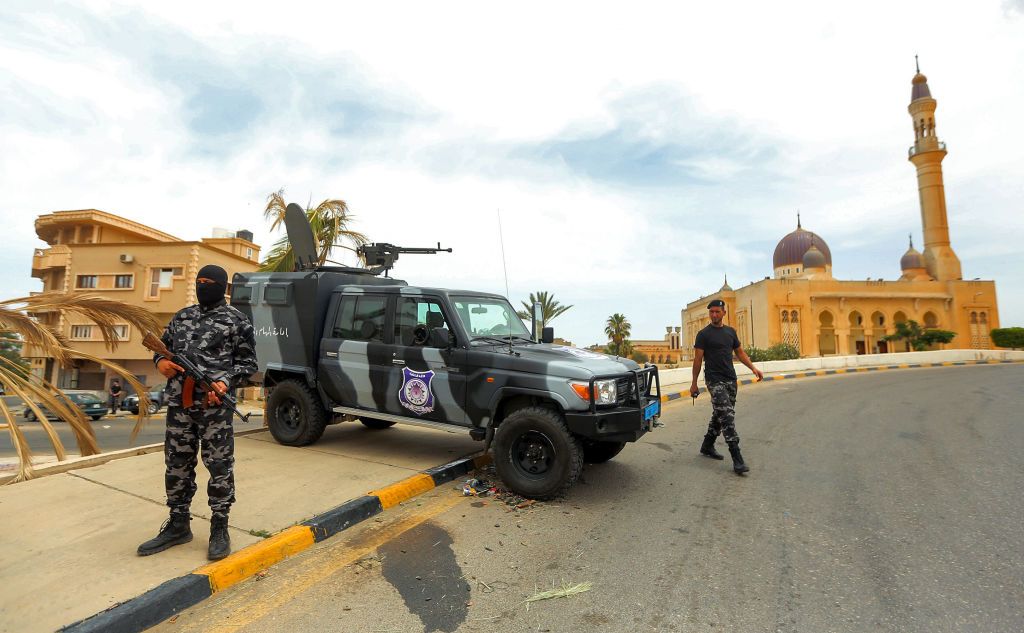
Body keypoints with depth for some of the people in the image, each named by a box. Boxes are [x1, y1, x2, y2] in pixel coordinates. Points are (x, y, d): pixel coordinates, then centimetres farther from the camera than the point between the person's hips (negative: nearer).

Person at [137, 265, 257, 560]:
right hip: (178, 403, 6)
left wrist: (226, 382, -18)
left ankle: (219, 529, 15)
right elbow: (162, 346, 23)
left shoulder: (236, 320, 1)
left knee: (219, 466, 1)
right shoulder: (182, 316, 16)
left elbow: (247, 362, -1)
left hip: (214, 404, -5)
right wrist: (161, 361, 0)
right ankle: (178, 525, 30)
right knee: (177, 465, 14)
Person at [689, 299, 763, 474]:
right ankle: (737, 459, -16)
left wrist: (753, 368, 4)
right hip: (715, 380, -6)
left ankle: (707, 446, 29)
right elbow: (697, 359, -4)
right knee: (727, 416, -15)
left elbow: (740, 352, 19)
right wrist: (694, 384, -4)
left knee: (720, 415, 13)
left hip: (731, 380, 7)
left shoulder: (730, 331, 13)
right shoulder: (704, 334, -4)